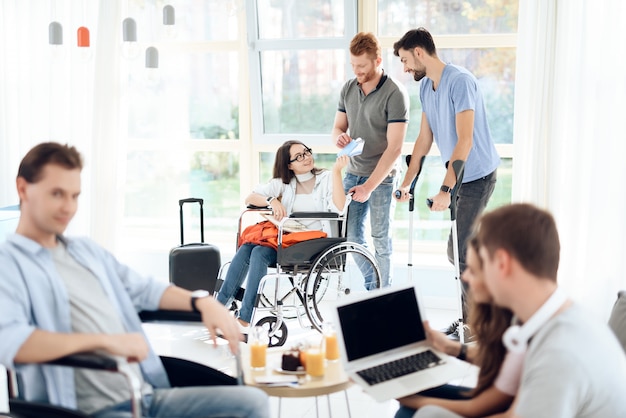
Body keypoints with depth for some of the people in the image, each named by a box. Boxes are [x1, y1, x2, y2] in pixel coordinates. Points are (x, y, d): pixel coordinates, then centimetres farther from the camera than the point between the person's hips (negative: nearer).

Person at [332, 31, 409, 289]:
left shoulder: (394, 94, -16)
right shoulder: (348, 89, 3)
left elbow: (394, 148, -19)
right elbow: (338, 126, 13)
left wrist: (370, 186, -23)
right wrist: (340, 136, -13)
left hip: (382, 177, -6)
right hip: (353, 172, 6)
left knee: (380, 239, 2)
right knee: (353, 235, 11)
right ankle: (370, 287, 28)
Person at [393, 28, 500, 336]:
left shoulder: (460, 81, -20)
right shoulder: (425, 86, 7)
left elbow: (464, 141, -26)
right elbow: (424, 140, 11)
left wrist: (445, 189, -29)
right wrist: (407, 183, 8)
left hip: (477, 175, -9)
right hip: (460, 176, 9)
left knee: (458, 250, -8)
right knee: (461, 248, 13)